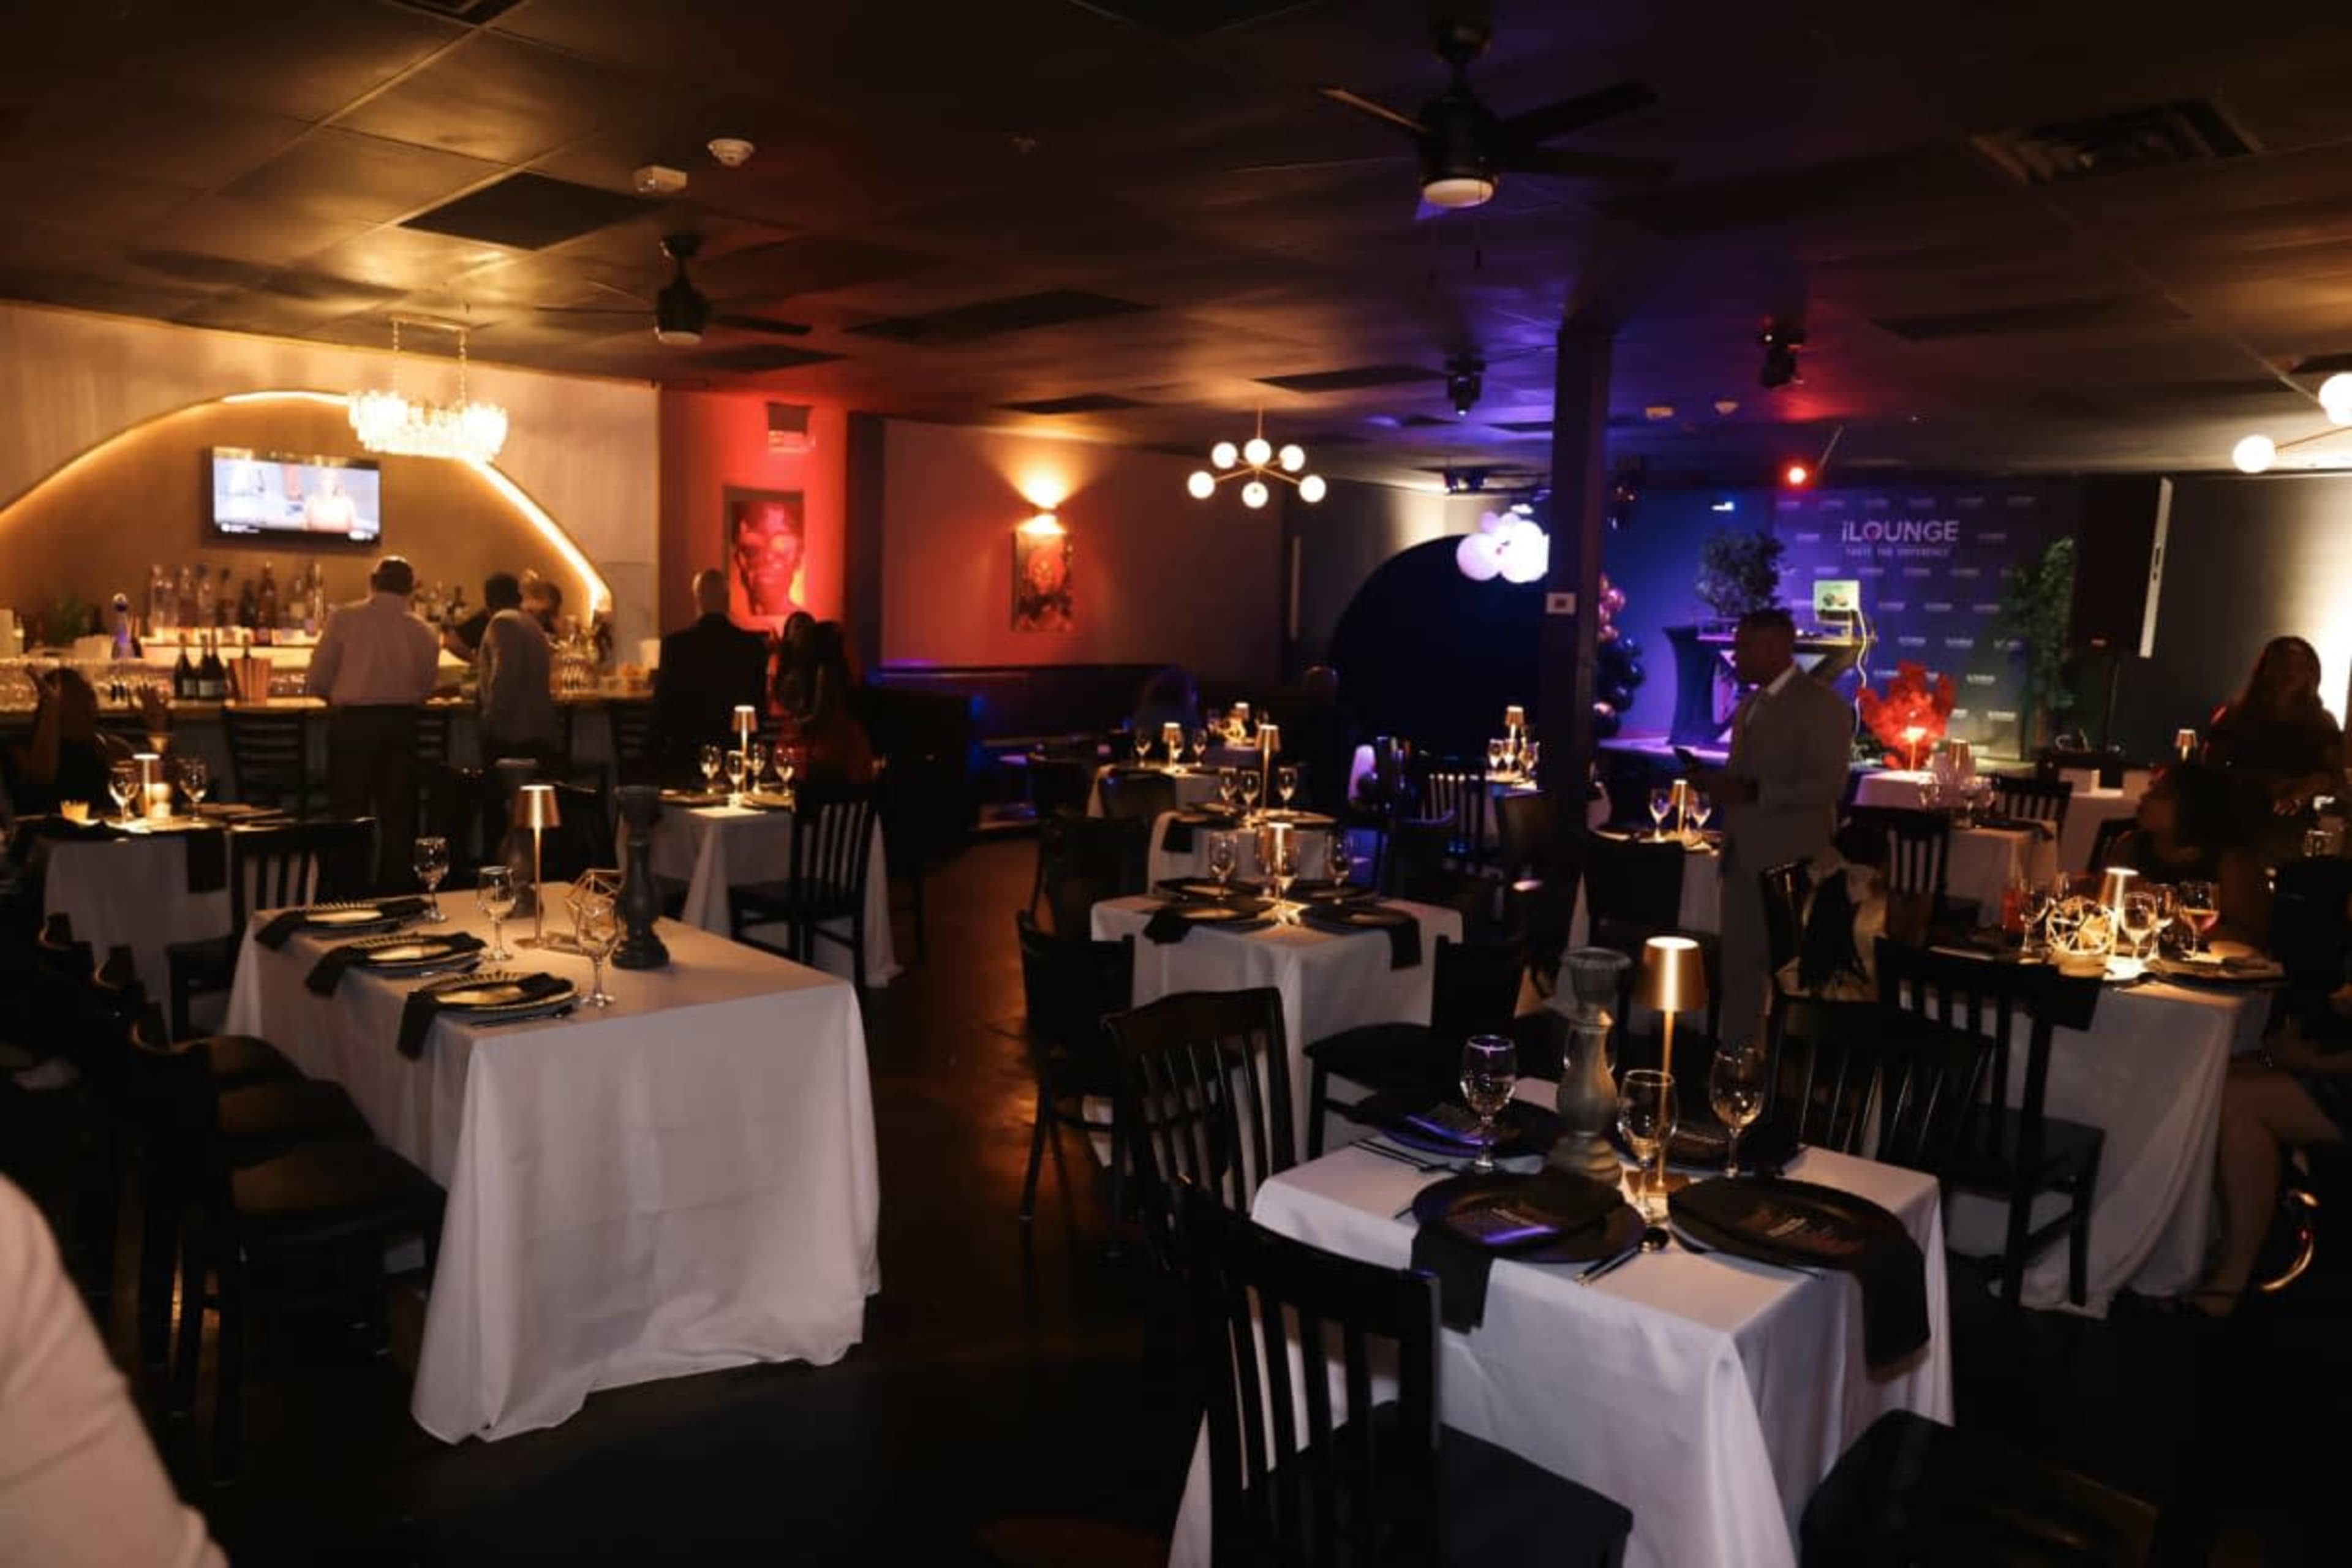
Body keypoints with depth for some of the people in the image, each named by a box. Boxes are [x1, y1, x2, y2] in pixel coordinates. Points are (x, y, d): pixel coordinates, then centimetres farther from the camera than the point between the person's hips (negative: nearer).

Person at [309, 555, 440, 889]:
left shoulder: (344, 618, -5)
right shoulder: (423, 632, 1)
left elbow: (318, 680, -5)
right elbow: (426, 687, 6)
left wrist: (340, 698, 15)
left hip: (353, 723, -2)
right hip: (401, 723, 2)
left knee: (349, 814, 5)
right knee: (398, 814, 10)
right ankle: (394, 890, 14)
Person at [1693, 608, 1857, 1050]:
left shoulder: (1823, 705, -9)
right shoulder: (1748, 704, 16)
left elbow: (1828, 786, -18)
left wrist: (1752, 794, -23)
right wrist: (1719, 783, 1)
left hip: (1791, 862, -8)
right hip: (1743, 856, 8)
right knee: (1739, 967, 11)